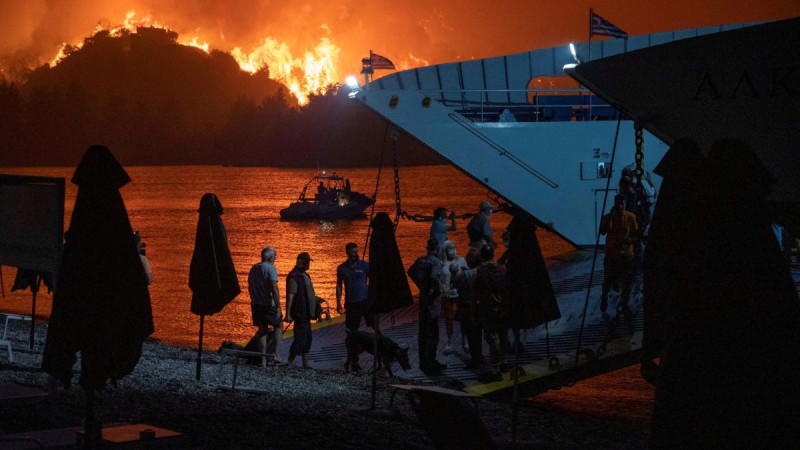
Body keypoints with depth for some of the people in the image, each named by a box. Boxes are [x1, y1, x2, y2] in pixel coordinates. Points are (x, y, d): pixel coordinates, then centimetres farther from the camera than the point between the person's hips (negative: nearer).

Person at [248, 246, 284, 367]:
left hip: (256, 304, 6)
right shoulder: (270, 268, -11)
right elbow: (274, 288, -19)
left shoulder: (254, 268, 12)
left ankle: (264, 360, 6)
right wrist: (278, 307, -19)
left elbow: (250, 287, 19)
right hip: (269, 304, -6)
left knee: (262, 330, 9)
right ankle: (276, 356, -2)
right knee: (278, 326, 10)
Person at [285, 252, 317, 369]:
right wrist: (288, 314, -25)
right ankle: (290, 362, -7)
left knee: (307, 338, 13)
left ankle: (305, 363, 18)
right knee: (300, 338, -10)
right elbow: (290, 296, -21)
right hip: (300, 313, -10)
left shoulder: (304, 275, 16)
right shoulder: (294, 276, -15)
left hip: (305, 313, 10)